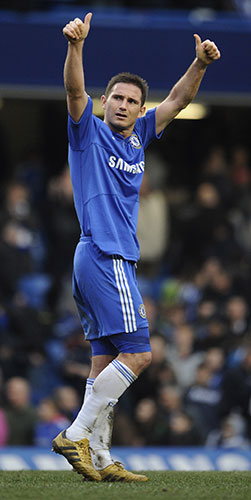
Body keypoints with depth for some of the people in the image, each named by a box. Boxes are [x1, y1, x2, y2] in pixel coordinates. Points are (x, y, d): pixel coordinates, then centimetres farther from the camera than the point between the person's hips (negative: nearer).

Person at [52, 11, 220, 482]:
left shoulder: (136, 138, 17)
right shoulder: (89, 132, -1)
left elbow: (177, 100, 18)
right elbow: (74, 90, -19)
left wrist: (200, 64, 2)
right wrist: (76, 44, -35)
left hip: (117, 260, 9)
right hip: (105, 256, -9)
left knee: (106, 362, 6)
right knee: (137, 352, -14)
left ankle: (99, 458, 5)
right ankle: (76, 435, -16)